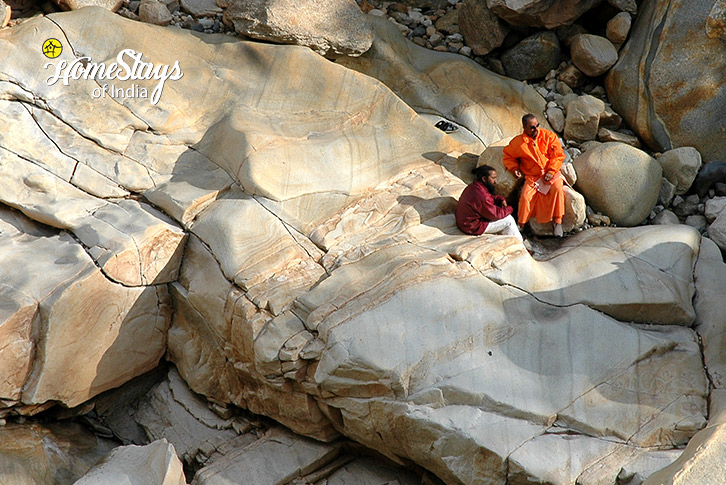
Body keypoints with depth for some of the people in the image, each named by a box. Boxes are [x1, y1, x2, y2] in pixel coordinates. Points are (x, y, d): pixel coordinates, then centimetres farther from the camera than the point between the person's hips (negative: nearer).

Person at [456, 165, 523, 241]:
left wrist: (501, 199, -1)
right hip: (473, 227, -10)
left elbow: (491, 197, 18)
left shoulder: (473, 186, -1)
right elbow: (495, 215, -19)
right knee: (508, 220, -3)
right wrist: (509, 209, -2)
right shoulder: (481, 196, -31)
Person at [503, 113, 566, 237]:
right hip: (532, 176, 0)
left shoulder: (549, 136, -1)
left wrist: (551, 171, -12)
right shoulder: (517, 142, 0)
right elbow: (508, 156, 16)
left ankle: (557, 222, -18)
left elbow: (558, 155, -1)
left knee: (557, 189, -29)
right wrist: (514, 168, -2)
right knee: (525, 197, -23)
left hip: (551, 173, 0)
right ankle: (520, 226, -5)